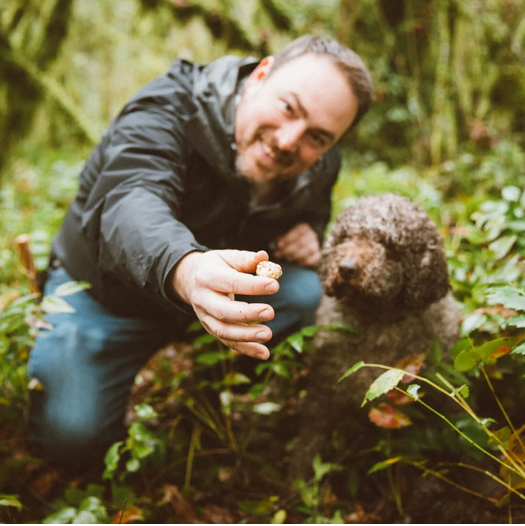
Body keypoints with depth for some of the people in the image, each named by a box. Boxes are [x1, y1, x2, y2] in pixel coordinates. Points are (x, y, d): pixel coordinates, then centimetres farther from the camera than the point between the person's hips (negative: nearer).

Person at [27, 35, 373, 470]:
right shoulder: (169, 111, -31)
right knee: (72, 437, -17)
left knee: (304, 292, -23)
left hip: (226, 287, 4)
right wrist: (184, 270, -74)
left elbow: (313, 211, 10)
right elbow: (129, 207, -50)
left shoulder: (319, 167, -13)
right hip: (107, 293, -3)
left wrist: (308, 235, -17)